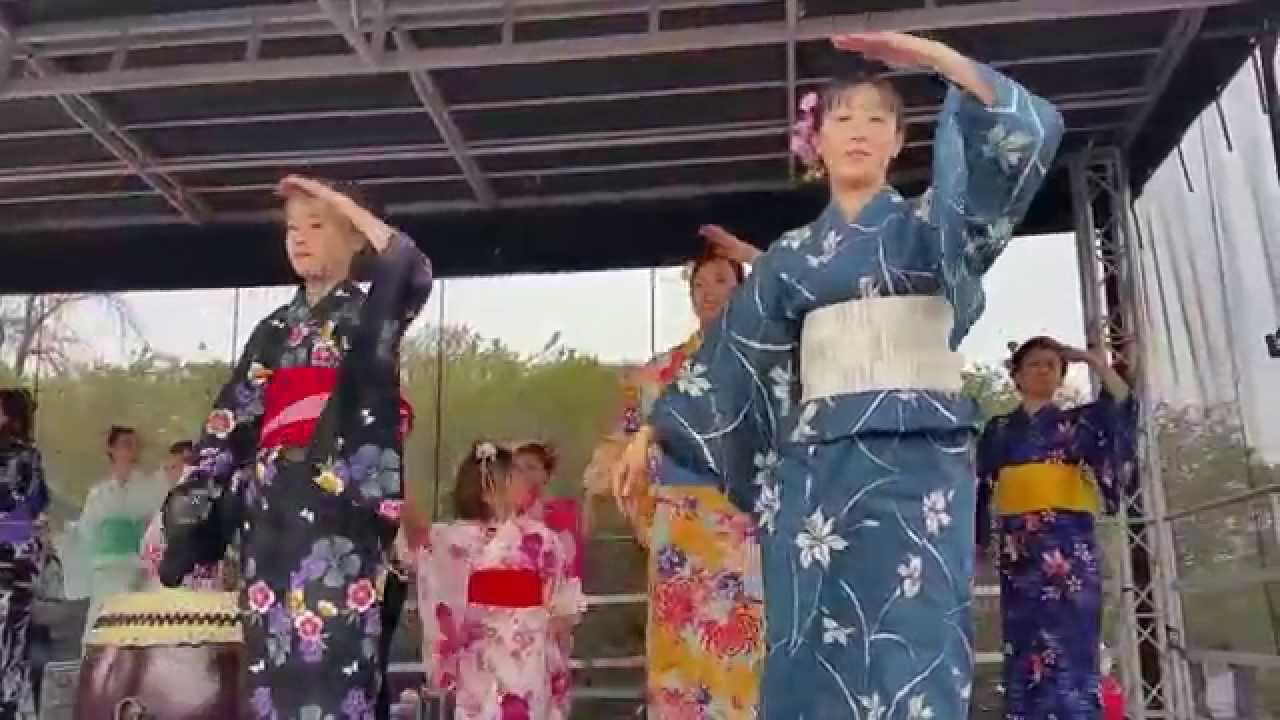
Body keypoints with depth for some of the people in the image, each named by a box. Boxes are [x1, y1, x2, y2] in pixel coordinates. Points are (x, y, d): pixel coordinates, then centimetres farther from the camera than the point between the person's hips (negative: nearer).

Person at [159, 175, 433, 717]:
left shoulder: (370, 315, 7)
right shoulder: (274, 330, 20)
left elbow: (414, 274, -17)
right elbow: (229, 423, 14)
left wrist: (343, 201, -8)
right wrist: (185, 508, 4)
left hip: (339, 505, -5)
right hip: (272, 509, 5)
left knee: (331, 659, -12)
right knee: (270, 664, 3)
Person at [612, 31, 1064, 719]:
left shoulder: (929, 224, 13)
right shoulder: (790, 256, 18)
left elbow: (1023, 135, -1)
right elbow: (727, 355, 16)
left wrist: (934, 56, -7)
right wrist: (651, 432, 12)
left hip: (919, 462, -1)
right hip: (817, 469, 2)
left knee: (916, 647, -9)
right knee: (815, 655, -2)